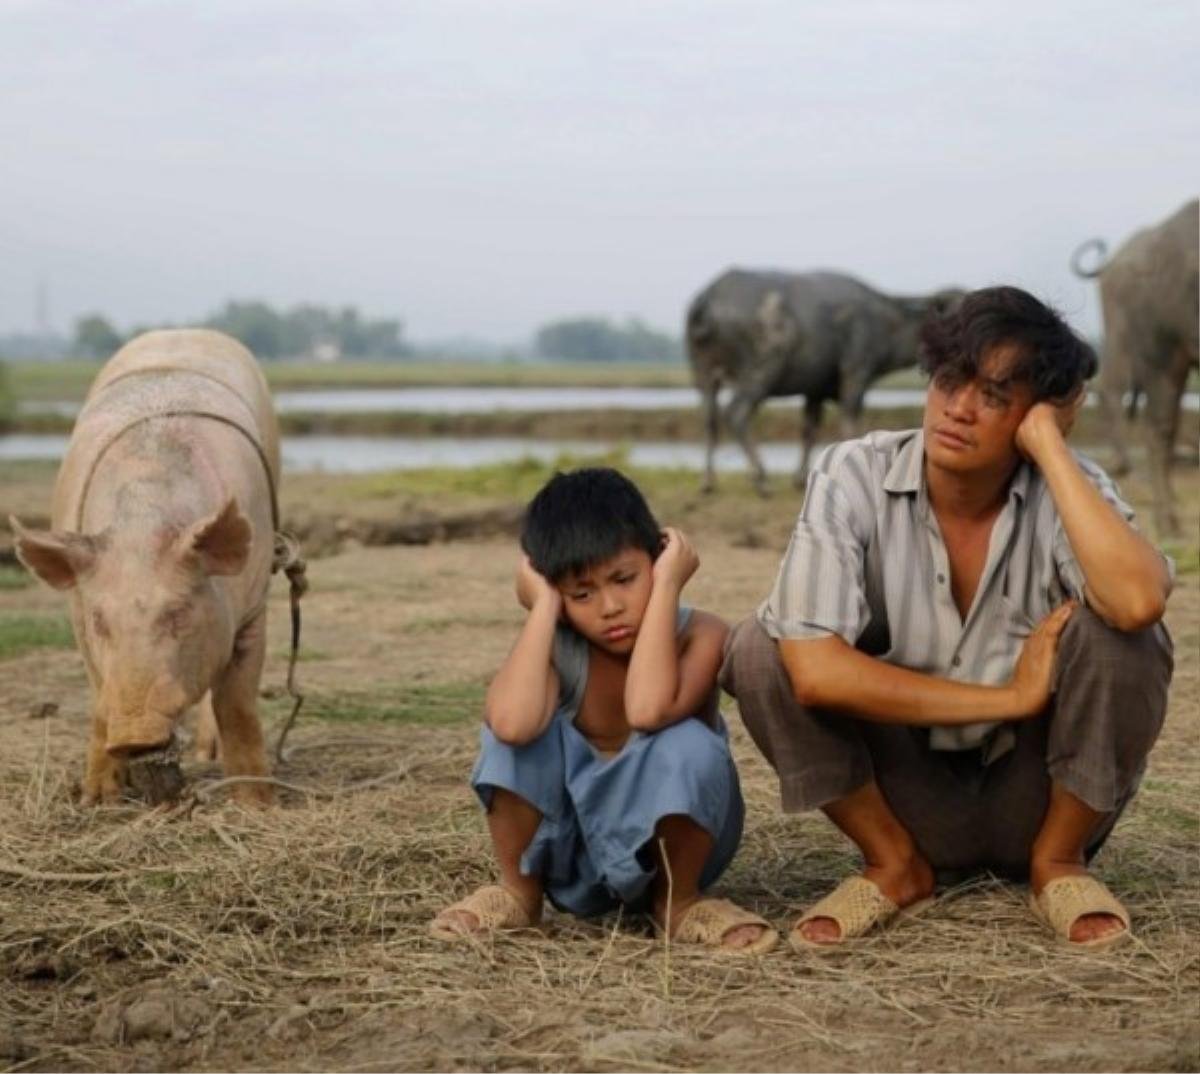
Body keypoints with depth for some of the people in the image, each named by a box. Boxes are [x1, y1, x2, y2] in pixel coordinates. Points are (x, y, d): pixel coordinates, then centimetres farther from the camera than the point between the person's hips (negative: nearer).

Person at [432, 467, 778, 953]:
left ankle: (677, 900, -6)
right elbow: (512, 723, -38)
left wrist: (665, 587, -32)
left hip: (661, 842, -2)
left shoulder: (698, 633, -18)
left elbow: (647, 710, -41)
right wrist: (542, 606, -26)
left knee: (689, 747, -34)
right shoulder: (555, 645, -14)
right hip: (566, 847, 2)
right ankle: (518, 891, -3)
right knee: (514, 726, -25)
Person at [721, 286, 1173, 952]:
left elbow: (1137, 602, -39)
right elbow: (814, 670, -29)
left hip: (1037, 799, 0)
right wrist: (1011, 697, -25)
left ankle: (1058, 860, -1)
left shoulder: (1064, 489, -15)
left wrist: (1050, 446, -29)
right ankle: (895, 863, 0)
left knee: (1121, 637, -27)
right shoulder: (854, 476, -16)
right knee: (760, 649, -22)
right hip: (908, 799, 0)